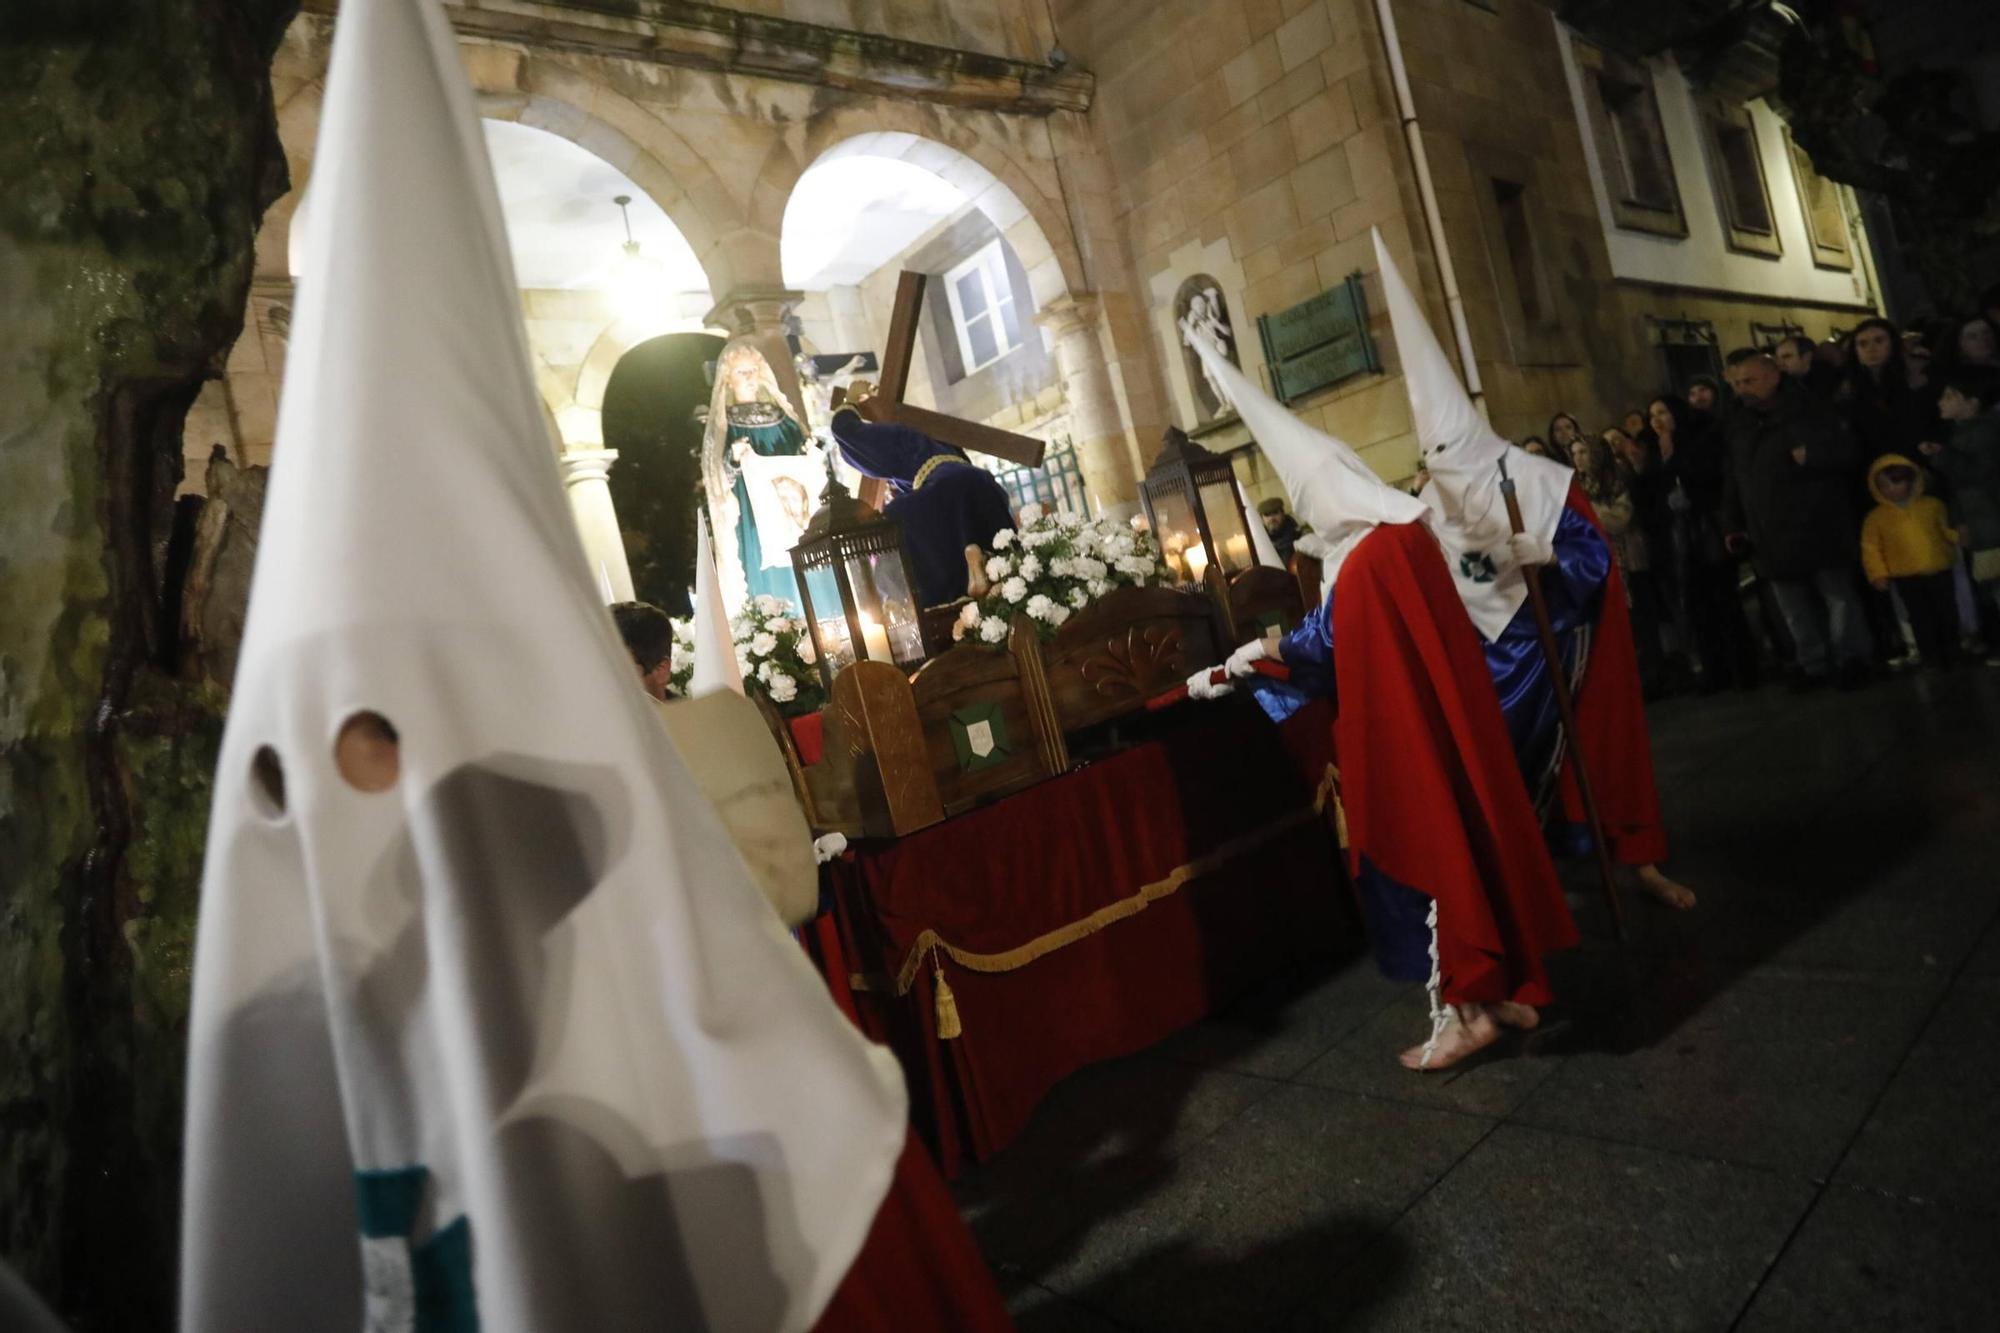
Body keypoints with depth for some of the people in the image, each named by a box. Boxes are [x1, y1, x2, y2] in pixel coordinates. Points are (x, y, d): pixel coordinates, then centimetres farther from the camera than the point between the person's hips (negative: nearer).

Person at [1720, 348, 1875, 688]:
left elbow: (1848, 451, -5)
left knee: (1839, 595, 5)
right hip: (1770, 536, 4)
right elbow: (1732, 482, 13)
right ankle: (1814, 664, 19)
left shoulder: (1809, 412, -3)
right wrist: (1732, 526, 8)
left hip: (1818, 528, -4)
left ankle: (1852, 658, 17)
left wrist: (1810, 456, -21)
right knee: (1795, 609, 9)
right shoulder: (1736, 425, 10)